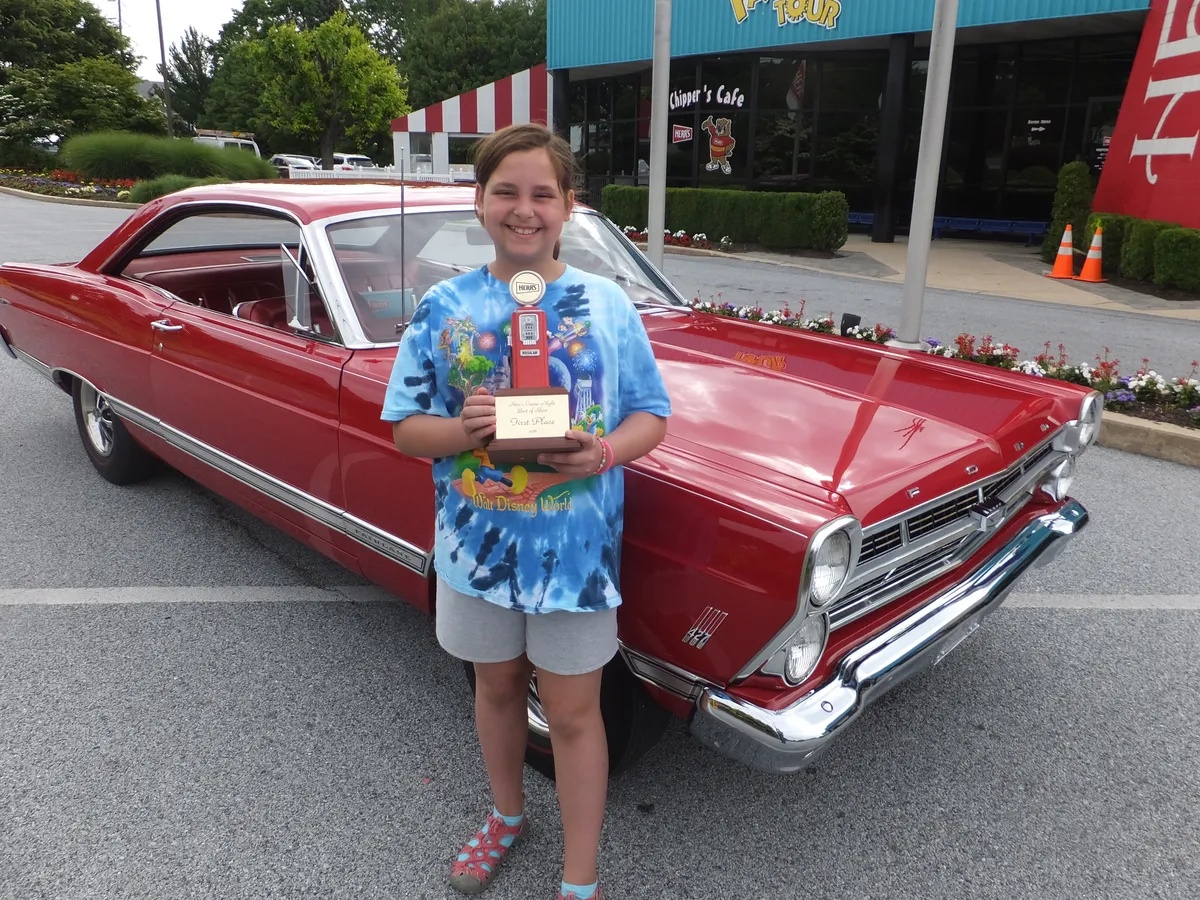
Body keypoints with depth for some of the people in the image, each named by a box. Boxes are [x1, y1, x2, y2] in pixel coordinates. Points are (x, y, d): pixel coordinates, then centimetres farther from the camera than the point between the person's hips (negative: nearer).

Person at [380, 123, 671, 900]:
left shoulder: (608, 306, -6)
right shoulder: (443, 307, -4)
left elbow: (653, 417, -2)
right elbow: (406, 429, -2)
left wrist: (608, 451, -23)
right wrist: (463, 429, -23)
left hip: (576, 550, -2)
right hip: (477, 545, 2)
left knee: (572, 714, 11)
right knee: (498, 687, 23)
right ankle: (508, 814, 50)